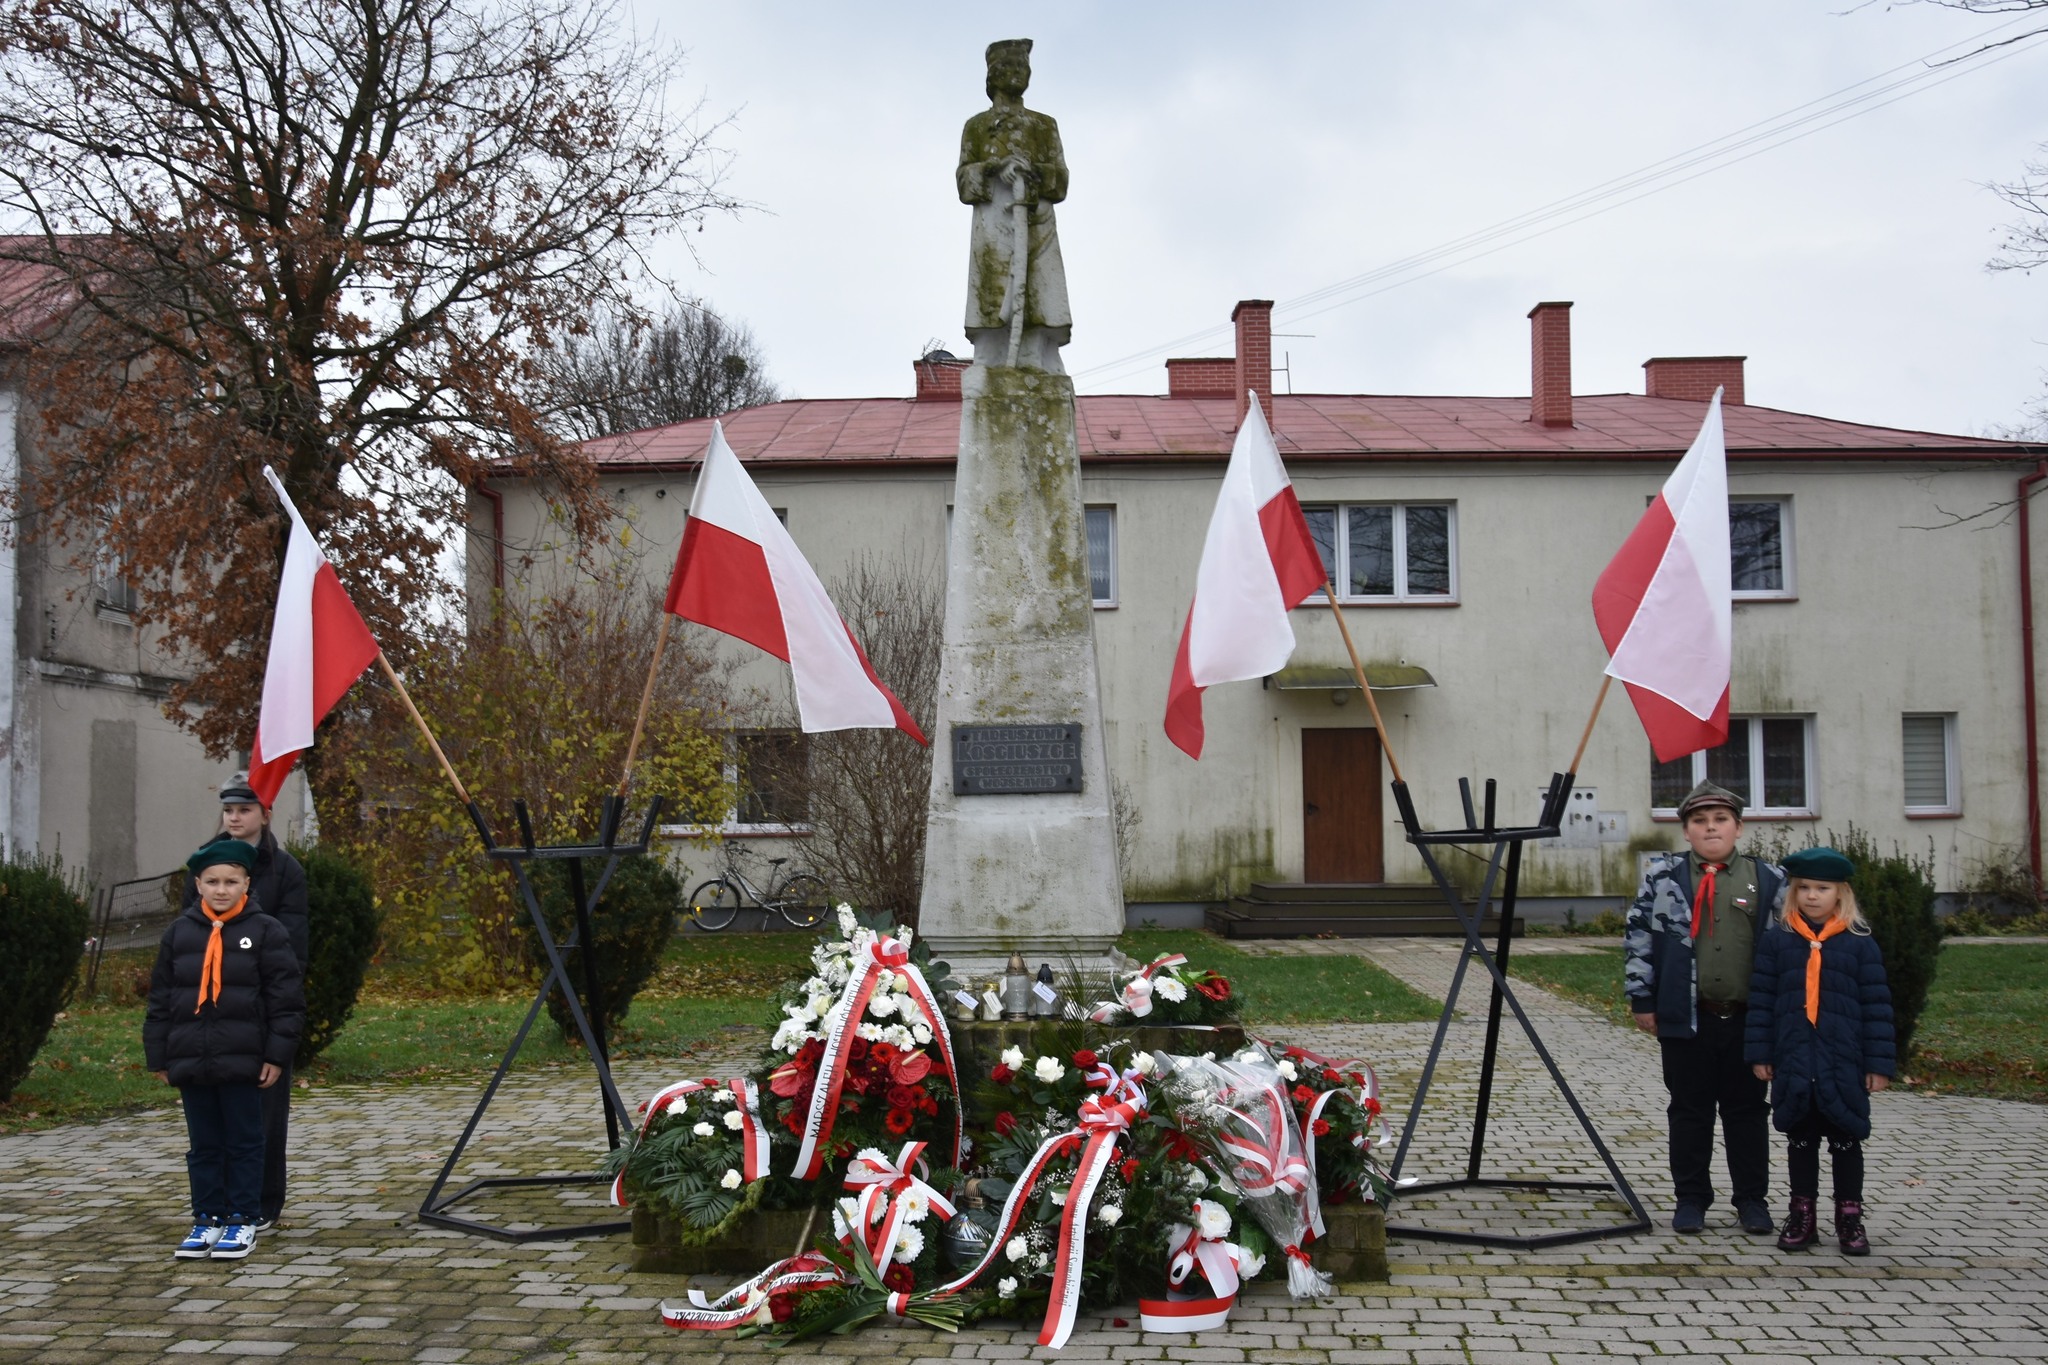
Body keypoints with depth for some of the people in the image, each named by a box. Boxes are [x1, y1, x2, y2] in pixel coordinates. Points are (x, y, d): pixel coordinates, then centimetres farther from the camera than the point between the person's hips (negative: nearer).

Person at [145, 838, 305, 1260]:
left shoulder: (266, 931, -3)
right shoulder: (179, 932, 7)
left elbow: (285, 999, -4)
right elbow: (160, 1000, 11)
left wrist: (277, 1055, -8)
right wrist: (159, 1057, 7)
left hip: (243, 1062, -3)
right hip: (191, 1061, 3)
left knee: (244, 1144, 5)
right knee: (203, 1145, 12)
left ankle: (242, 1220, 14)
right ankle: (207, 1218, 21)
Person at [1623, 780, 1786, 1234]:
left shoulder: (1767, 880, 5)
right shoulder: (1663, 877, 1)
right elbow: (1638, 938, 2)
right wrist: (1642, 999, 0)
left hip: (1749, 1021, 1)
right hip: (1686, 1018, -1)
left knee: (1748, 1112, 10)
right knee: (1689, 1112, 8)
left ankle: (1752, 1199, 21)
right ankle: (1690, 1199, 18)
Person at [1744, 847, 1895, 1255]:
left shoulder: (1859, 943, -2)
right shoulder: (1777, 941, 1)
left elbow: (1876, 1004, -2)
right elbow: (1761, 998, 2)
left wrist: (1879, 1062, -5)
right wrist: (1760, 1052, -2)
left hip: (1844, 1065, -1)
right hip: (1793, 1063, 1)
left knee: (1846, 1140, 8)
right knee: (1800, 1140, 11)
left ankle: (1849, 1217, 20)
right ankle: (1802, 1216, 21)